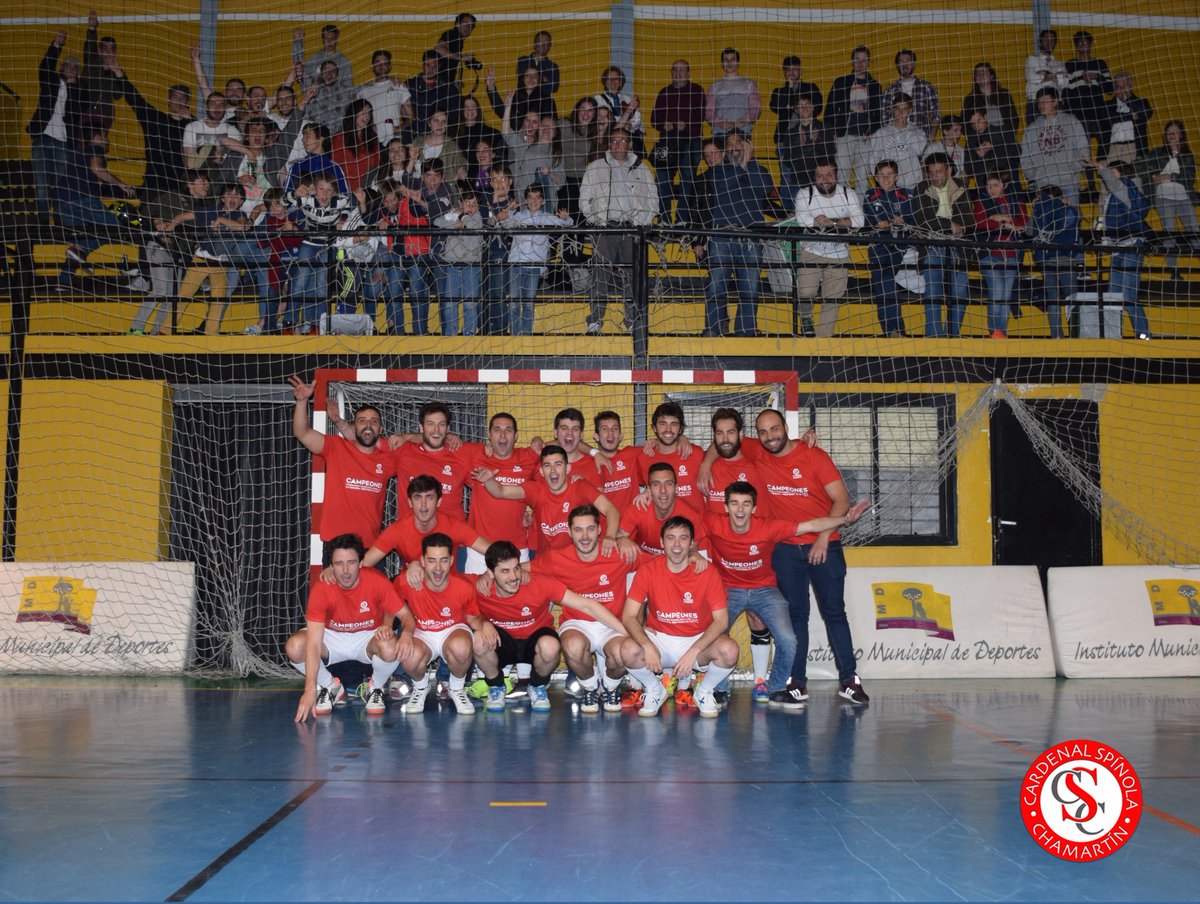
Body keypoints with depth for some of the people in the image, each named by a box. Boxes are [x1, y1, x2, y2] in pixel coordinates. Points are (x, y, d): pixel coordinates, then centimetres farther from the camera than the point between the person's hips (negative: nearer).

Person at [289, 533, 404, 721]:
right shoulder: (321, 588, -24)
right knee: (294, 647, -27)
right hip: (332, 637, 1)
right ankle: (331, 687, 3)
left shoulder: (377, 581, -24)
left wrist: (387, 625, -36)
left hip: (369, 637, -1)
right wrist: (310, 688, -36)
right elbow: (313, 643, -29)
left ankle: (375, 688, 0)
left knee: (391, 648, -35)